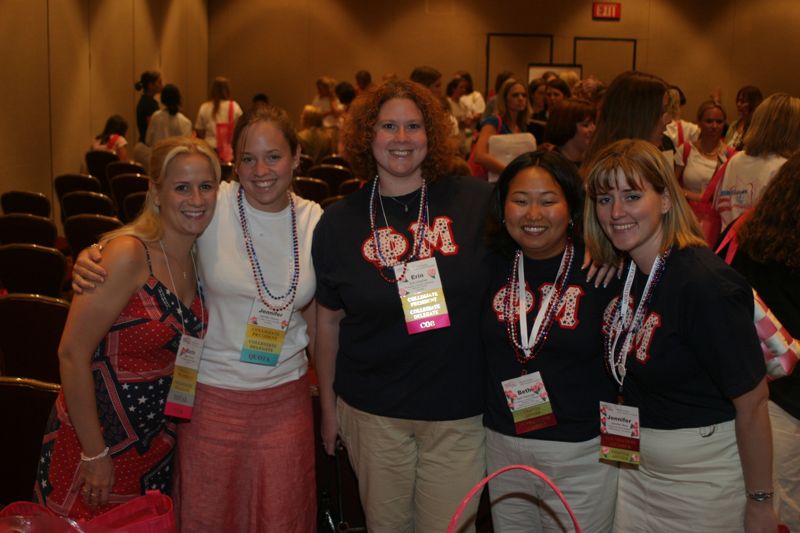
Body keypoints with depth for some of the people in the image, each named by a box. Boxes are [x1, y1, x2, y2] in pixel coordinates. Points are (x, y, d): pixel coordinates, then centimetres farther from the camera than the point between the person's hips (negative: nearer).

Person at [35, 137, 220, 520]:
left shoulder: (199, 257, 1)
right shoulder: (128, 255, -20)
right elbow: (73, 353, -21)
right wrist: (95, 454, -18)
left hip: (157, 442, 7)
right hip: (97, 438, -6)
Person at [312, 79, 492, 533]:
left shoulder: (475, 202, -5)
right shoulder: (340, 223, 0)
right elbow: (329, 320, 8)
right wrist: (328, 403, 10)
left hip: (458, 413, -1)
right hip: (373, 411, 1)